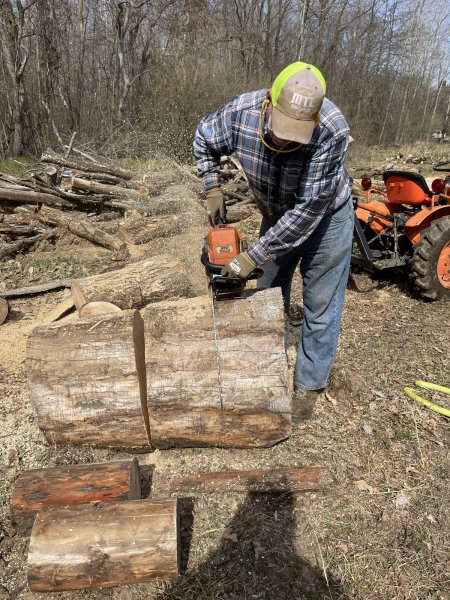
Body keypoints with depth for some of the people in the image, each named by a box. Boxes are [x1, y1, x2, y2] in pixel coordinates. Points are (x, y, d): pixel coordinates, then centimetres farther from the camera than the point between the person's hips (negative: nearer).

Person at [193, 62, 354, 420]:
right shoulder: (242, 112, -24)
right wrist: (213, 191, -10)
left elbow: (307, 209, -35)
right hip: (276, 216, 5)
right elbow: (204, 141, -2)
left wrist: (253, 256, -32)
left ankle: (309, 384, 18)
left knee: (321, 306, 1)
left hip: (325, 218, -4)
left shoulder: (332, 131, -36)